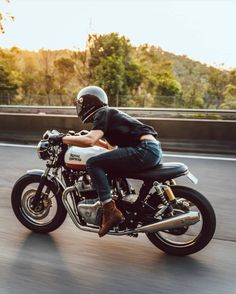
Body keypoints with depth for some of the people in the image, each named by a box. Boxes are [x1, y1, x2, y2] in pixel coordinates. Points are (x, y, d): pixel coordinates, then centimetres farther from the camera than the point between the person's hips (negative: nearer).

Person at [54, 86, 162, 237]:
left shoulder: (102, 114, -1)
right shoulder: (110, 113, 27)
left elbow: (89, 141, -18)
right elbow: (114, 146, 39)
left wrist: (62, 138, -5)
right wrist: (93, 137, 35)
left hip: (145, 149, -10)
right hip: (155, 150, 10)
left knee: (93, 163, -11)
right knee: (111, 168, 27)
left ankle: (110, 211, -14)